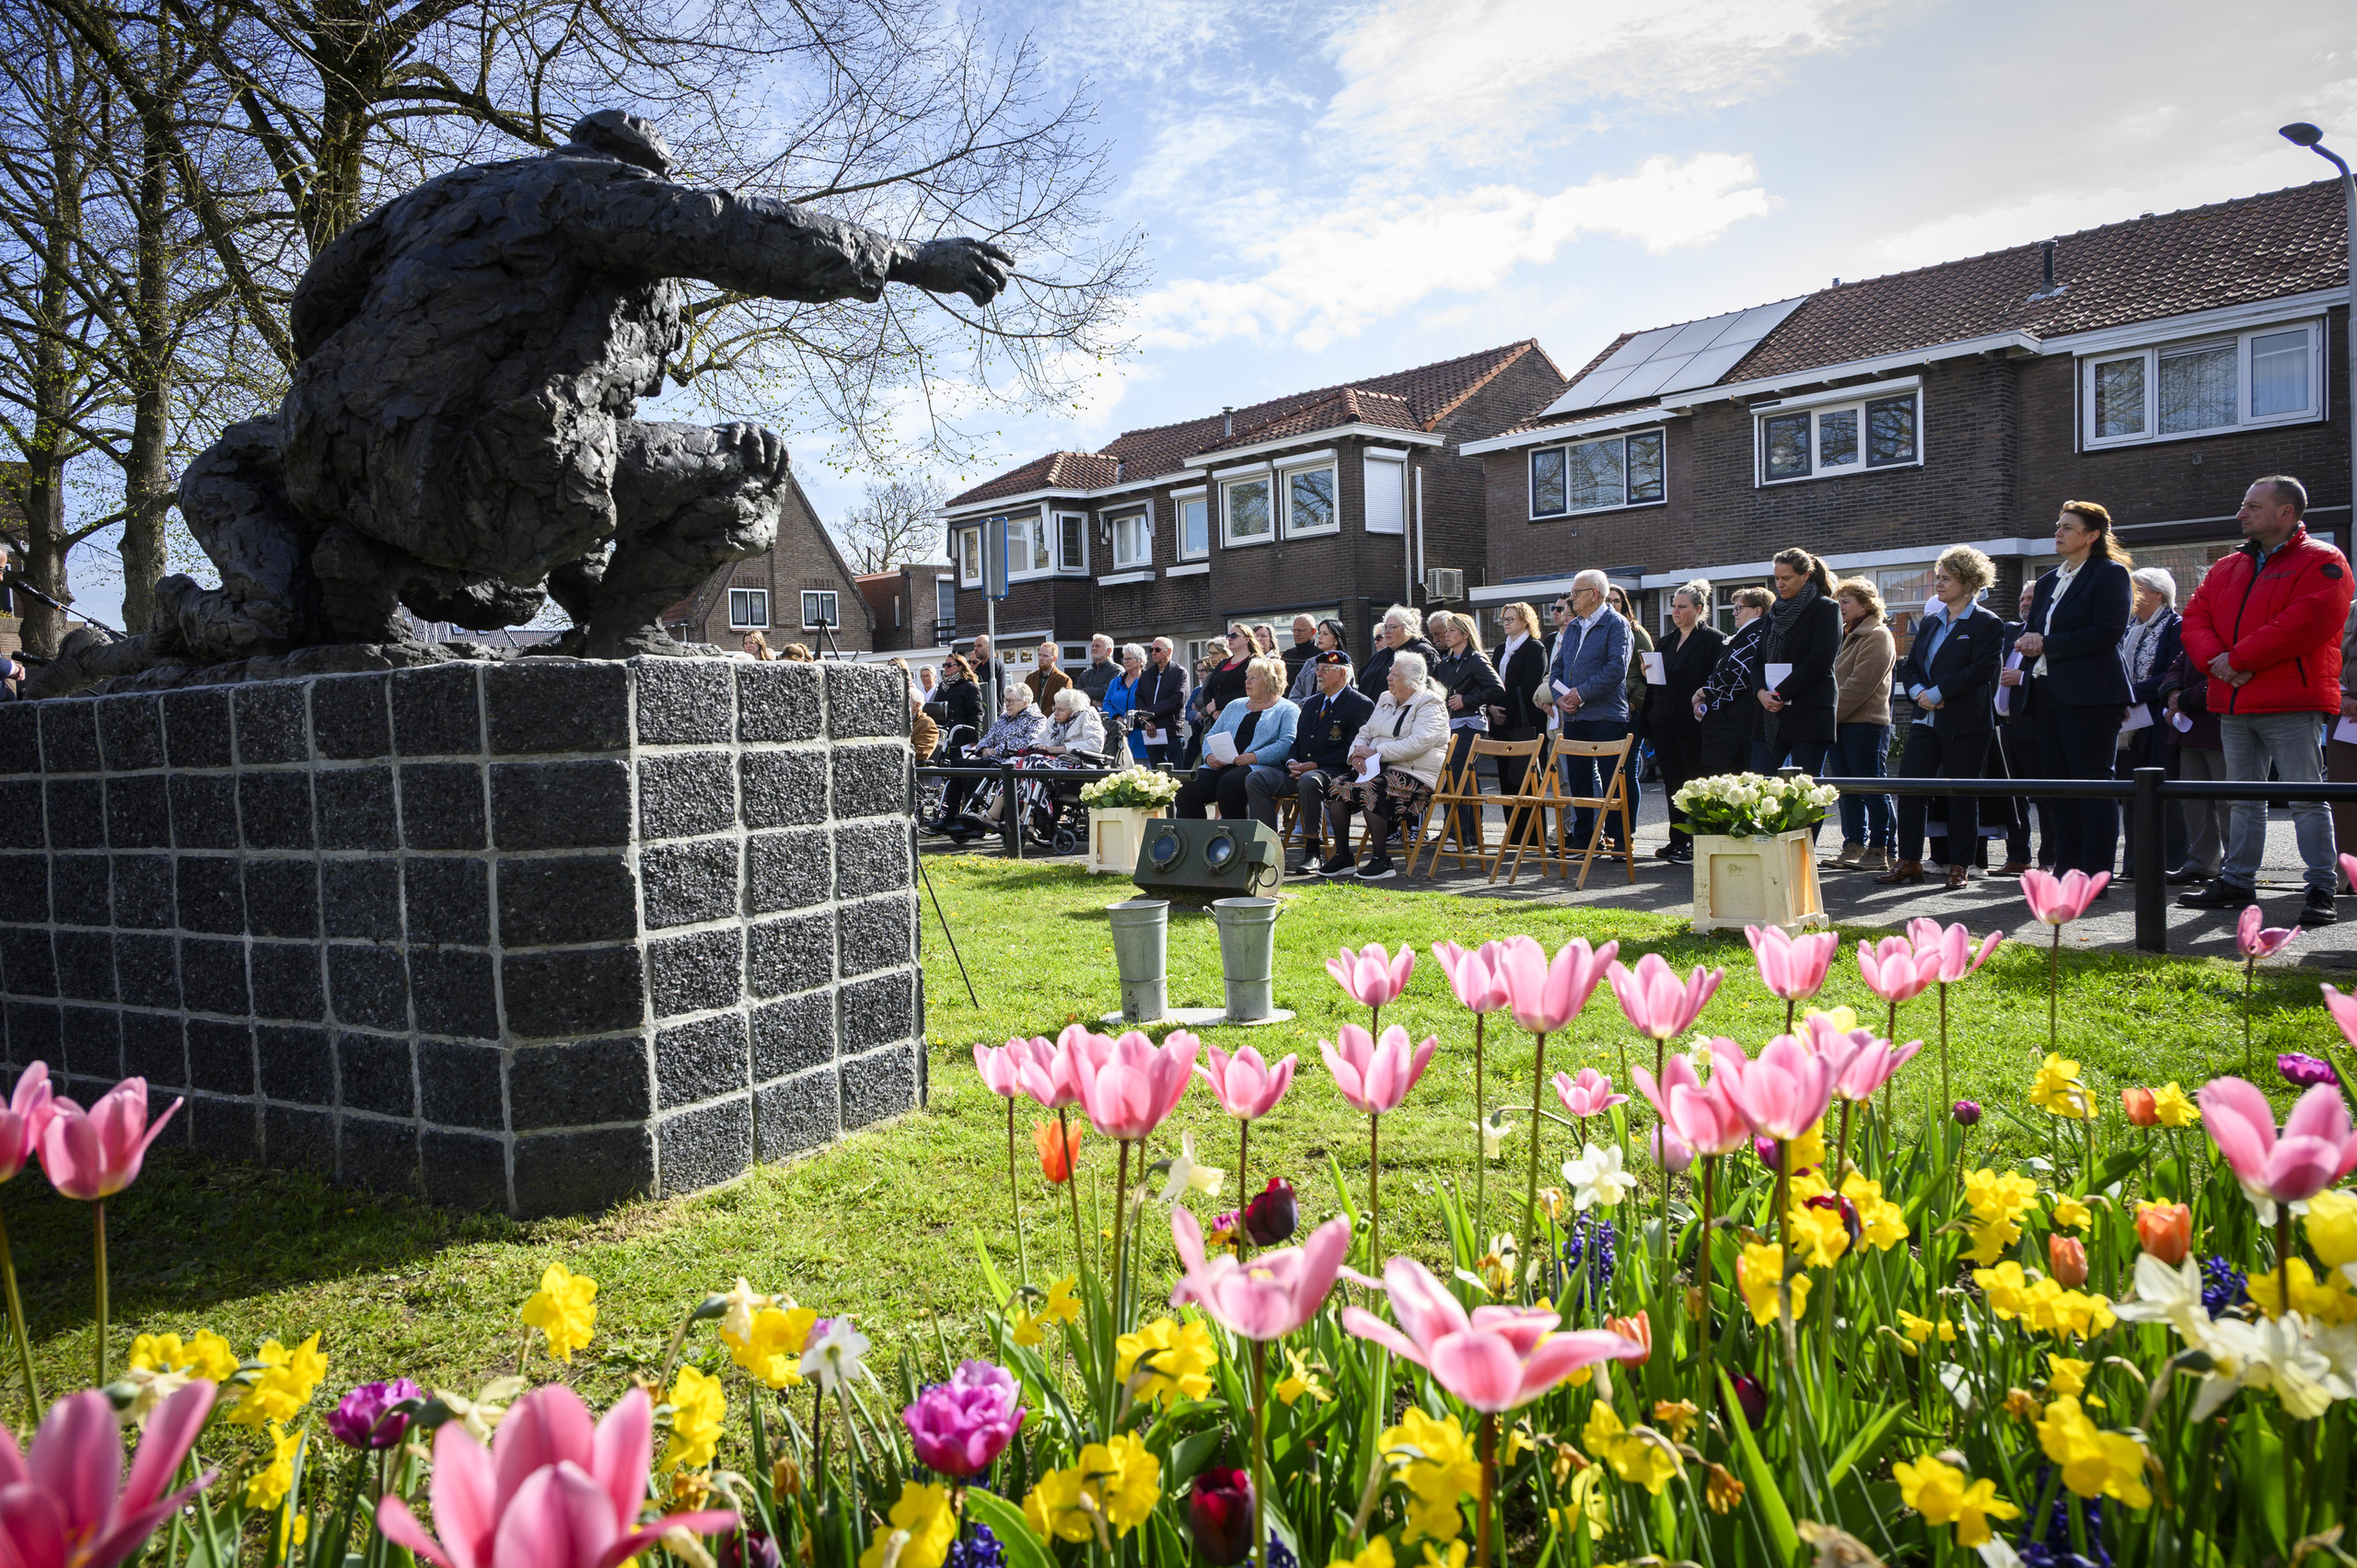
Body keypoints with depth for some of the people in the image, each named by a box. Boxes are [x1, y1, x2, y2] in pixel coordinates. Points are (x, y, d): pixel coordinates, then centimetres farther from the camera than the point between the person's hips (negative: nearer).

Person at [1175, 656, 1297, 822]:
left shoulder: (1287, 710, 7)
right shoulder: (1234, 706, 27)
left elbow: (1287, 744, -9)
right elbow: (1211, 736, 24)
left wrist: (1255, 757, -20)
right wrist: (1209, 756, 2)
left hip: (1260, 766, -6)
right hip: (1221, 766, 6)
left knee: (1228, 784, -37)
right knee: (1187, 789, -21)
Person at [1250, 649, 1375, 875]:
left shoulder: (1361, 705, -2)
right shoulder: (1312, 703, 23)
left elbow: (1351, 751, -11)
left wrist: (1314, 765, -17)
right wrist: (1293, 762, -1)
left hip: (1334, 772, -7)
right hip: (1301, 769, 7)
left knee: (1309, 781, -39)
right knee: (1255, 778, -13)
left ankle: (1312, 854, -29)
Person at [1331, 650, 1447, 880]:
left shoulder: (1430, 704, -5)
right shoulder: (1386, 699, 20)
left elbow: (1418, 743, -20)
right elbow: (1365, 732, 21)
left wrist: (1376, 752, -19)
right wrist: (1357, 753, -3)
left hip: (1415, 775, -8)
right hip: (1379, 770, 8)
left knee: (1370, 790, -34)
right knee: (1338, 788, -15)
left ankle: (1383, 861, -25)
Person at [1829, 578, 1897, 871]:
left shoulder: (1877, 636, -9)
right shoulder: (1845, 635, 19)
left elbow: (1860, 684, -17)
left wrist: (1830, 713, -16)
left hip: (1865, 722, -9)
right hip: (1839, 722, 9)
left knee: (1872, 788, -4)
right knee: (1848, 790, 9)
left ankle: (1882, 850, 1)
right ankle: (1854, 845, 14)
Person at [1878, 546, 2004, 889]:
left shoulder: (1987, 624, -4)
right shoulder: (1929, 622, 16)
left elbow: (1983, 669, -15)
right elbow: (1909, 665, 14)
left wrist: (1937, 693, -17)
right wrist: (1918, 691, -6)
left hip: (1965, 723, -6)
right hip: (1926, 720, 6)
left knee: (1962, 795, 2)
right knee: (1909, 789, 0)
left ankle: (1960, 865, 10)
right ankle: (1909, 861, 7)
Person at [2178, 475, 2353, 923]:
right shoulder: (2227, 568, 18)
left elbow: (2305, 622, -17)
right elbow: (2195, 618, 10)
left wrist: (2239, 659, -16)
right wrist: (2217, 660, -8)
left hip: (2291, 705, -7)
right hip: (2233, 704, 7)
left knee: (2306, 800, -5)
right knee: (2244, 799, 13)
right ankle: (2238, 882, 20)